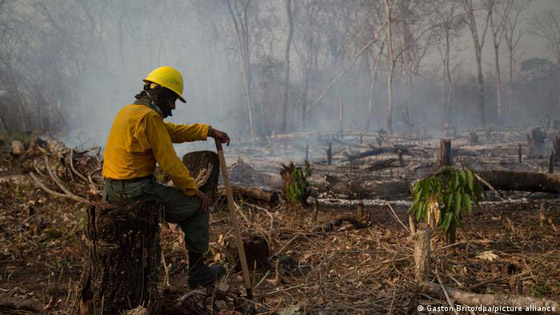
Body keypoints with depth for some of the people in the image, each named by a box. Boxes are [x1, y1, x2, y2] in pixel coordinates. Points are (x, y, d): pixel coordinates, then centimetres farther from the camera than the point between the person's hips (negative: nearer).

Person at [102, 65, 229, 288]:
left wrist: (209, 131, 17)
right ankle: (198, 272, 15)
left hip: (112, 191, 10)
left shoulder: (127, 111, 15)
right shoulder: (149, 116, -16)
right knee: (197, 207, 6)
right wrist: (193, 190, -4)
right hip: (137, 191, -10)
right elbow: (169, 161, -16)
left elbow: (172, 130, 20)